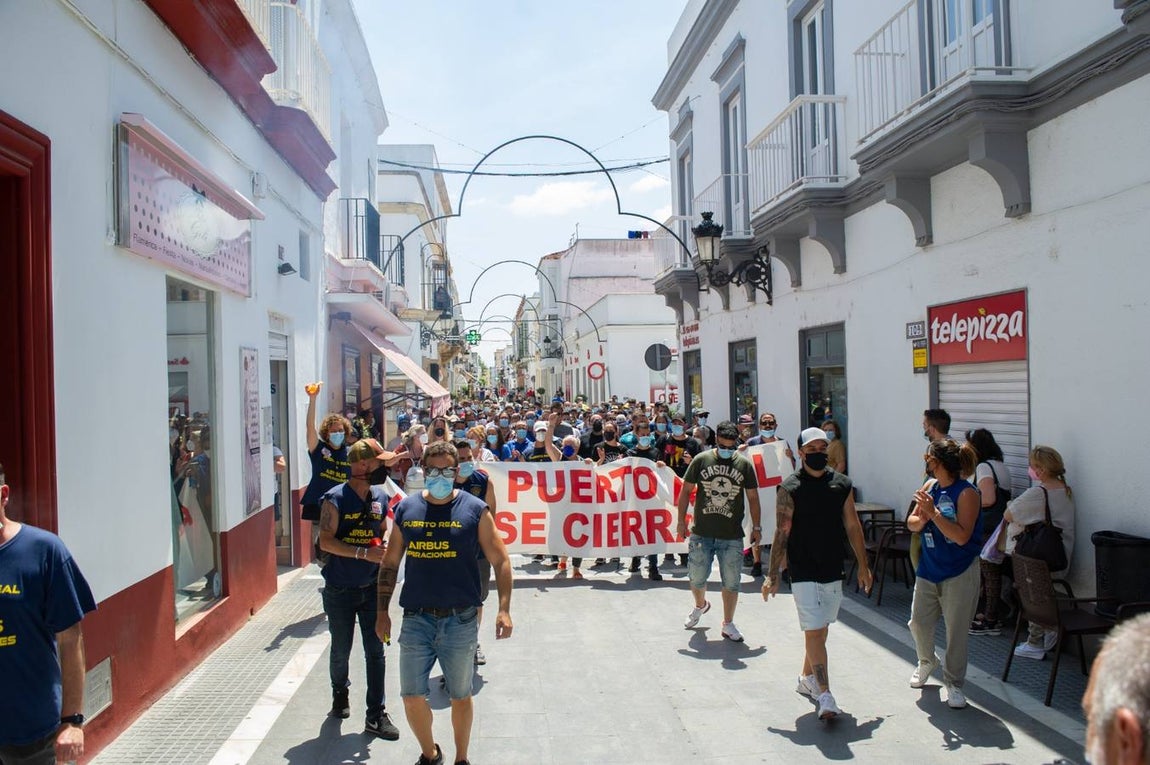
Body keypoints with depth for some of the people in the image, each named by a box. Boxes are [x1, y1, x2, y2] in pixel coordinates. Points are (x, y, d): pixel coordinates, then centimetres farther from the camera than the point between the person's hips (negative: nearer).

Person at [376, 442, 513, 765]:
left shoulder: (475, 510, -4)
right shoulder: (406, 508, 3)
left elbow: (500, 560, -3)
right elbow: (390, 563, 10)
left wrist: (504, 609, -12)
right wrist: (382, 611, 8)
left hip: (461, 620, -2)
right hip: (416, 618, 2)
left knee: (460, 696, 12)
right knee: (412, 697, 6)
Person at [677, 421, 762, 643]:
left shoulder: (744, 464, 0)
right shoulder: (701, 460, -2)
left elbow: (753, 498, 9)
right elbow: (685, 491, 5)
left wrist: (756, 527, 9)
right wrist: (682, 520, 2)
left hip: (732, 536, 0)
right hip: (701, 533, 0)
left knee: (731, 582, 5)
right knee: (697, 578, 9)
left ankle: (728, 624, 22)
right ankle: (700, 605, 41)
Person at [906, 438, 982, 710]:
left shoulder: (966, 493, -15)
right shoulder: (930, 487, 4)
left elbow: (962, 536, -22)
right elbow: (911, 523, 8)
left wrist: (933, 512, -26)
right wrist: (921, 519, -14)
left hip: (959, 574, -6)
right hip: (928, 569, 6)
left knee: (956, 631, 2)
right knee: (918, 621, 12)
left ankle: (954, 683, 19)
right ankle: (927, 661, 40)